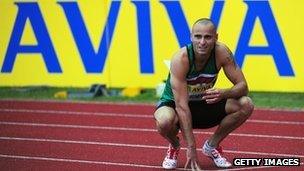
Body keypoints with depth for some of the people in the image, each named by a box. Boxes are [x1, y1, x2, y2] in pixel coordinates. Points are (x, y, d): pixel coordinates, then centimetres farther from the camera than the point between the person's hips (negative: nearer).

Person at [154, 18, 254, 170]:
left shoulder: (222, 52, -20)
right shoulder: (180, 59, -30)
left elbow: (243, 86, -15)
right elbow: (182, 106, -33)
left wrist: (223, 94, -40)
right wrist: (191, 148, -37)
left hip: (204, 104, 4)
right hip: (174, 104, -4)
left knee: (246, 105, -19)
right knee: (165, 121, -39)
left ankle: (212, 146, 5)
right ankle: (174, 146, 0)